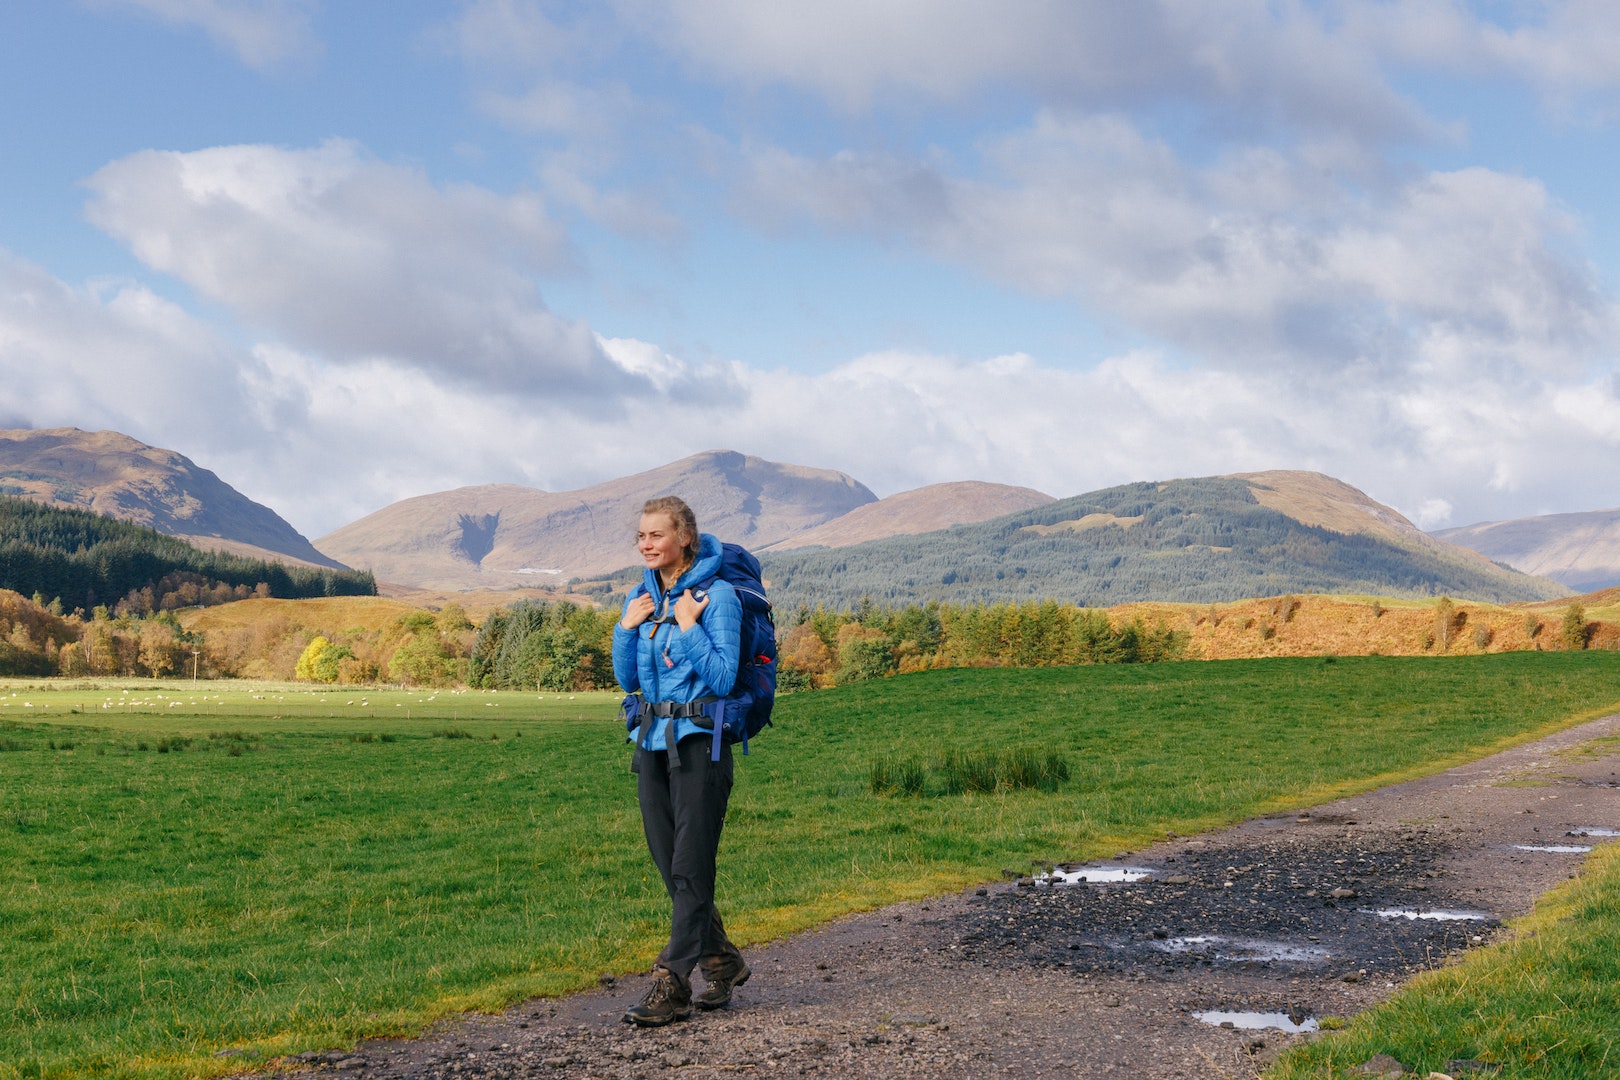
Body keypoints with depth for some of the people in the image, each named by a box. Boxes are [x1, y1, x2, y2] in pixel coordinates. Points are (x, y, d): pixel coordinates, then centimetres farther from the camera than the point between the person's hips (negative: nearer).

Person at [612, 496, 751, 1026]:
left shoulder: (717, 595, -8)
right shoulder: (641, 597, 11)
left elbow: (723, 679, -13)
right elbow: (627, 680, 12)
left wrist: (689, 628, -18)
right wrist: (627, 628, -1)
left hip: (699, 740, -7)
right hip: (653, 741, 7)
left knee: (690, 867, -6)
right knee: (670, 866, 11)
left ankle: (673, 984, -3)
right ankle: (722, 960, 27)